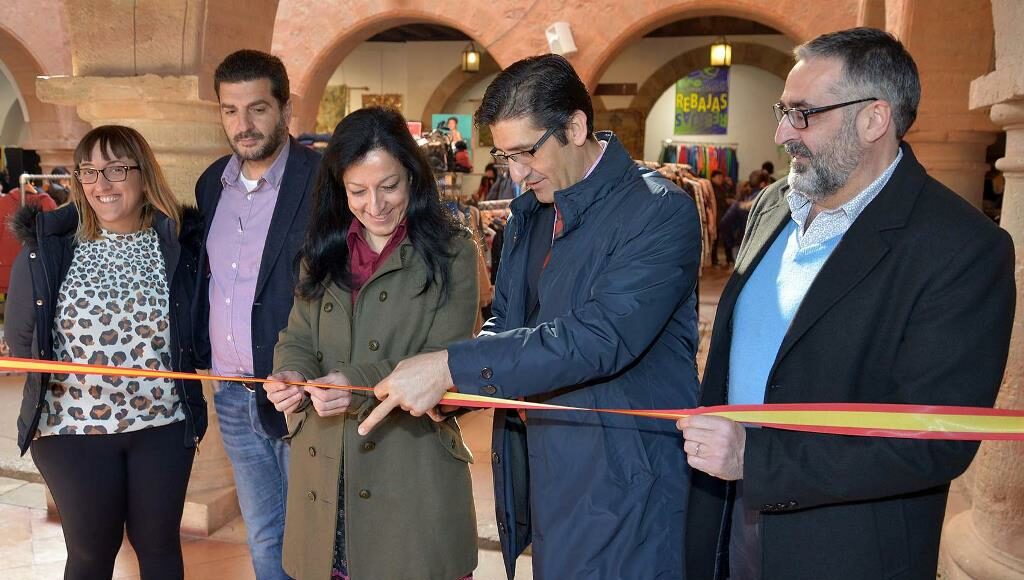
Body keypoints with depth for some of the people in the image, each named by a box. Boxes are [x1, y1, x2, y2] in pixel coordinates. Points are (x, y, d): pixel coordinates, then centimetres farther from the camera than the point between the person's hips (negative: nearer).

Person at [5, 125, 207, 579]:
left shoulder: (179, 243, -4)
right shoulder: (48, 248, -6)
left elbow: (195, 329, 2)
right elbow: (20, 339, 1)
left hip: (164, 425, 1)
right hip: (73, 427, 0)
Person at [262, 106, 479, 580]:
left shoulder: (451, 252, -4)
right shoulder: (324, 251, 11)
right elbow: (297, 339, 11)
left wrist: (361, 384, -24)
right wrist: (290, 376, -12)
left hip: (412, 466, -3)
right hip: (326, 469, 4)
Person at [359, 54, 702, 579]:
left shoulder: (660, 212, -17)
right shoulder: (530, 209, 7)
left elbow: (600, 336, -28)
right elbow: (505, 322, 11)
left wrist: (452, 367, -30)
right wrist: (444, 385, -9)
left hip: (620, 489, -6)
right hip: (540, 471, 7)